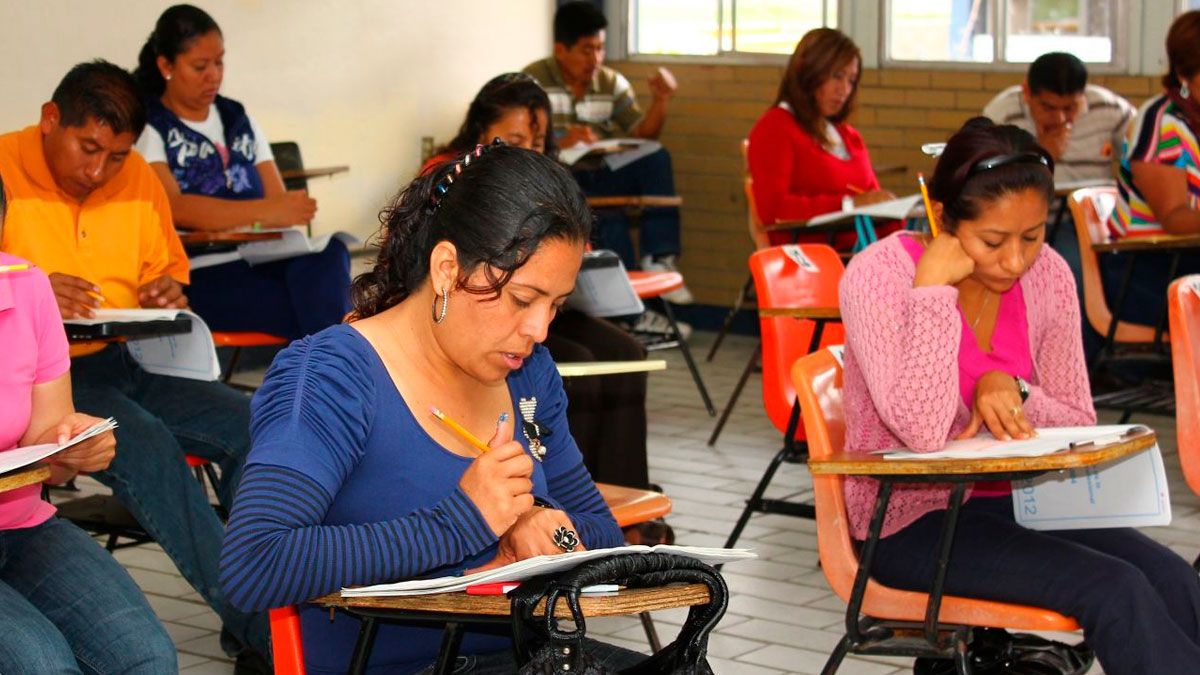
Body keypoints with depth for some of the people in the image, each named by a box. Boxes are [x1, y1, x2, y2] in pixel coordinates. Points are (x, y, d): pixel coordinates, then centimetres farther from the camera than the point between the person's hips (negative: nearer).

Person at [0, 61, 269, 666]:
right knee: (143, 440, -33)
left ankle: (261, 610, -11)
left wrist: (169, 291, 1)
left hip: (116, 366, 7)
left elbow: (168, 269, 25)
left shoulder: (138, 181, 12)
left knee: (251, 423, -15)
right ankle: (254, 623, -30)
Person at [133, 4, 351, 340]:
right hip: (191, 274, -5)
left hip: (256, 262, 5)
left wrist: (293, 210, -12)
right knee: (318, 303, -34)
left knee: (328, 255, -32)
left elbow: (279, 201, 15)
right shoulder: (145, 128, 3)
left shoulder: (239, 120, 22)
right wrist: (263, 212, -25)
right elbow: (173, 208, -14)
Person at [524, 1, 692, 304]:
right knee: (610, 220, -35)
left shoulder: (612, 83, 13)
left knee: (657, 158, -24)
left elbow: (641, 136, 9)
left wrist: (659, 102, -10)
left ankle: (659, 259, -23)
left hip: (603, 179, 5)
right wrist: (560, 144, -27)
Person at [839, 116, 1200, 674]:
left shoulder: (1047, 275, -1)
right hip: (911, 521, -5)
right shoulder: (879, 276, -15)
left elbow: (1079, 427, 6)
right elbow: (924, 431, -27)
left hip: (1015, 498, 5)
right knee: (1114, 589, -26)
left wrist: (1013, 390, -14)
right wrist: (934, 288, -25)